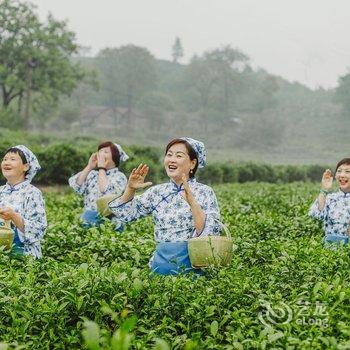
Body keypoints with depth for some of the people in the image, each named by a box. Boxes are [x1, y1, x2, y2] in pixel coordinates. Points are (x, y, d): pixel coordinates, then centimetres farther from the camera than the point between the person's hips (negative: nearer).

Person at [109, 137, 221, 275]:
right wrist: (130, 189, -2)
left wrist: (192, 202, -24)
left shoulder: (204, 192, -2)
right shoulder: (158, 192, 10)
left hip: (191, 264, -4)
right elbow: (125, 214, 13)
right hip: (161, 262, 4)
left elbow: (211, 232, -14)